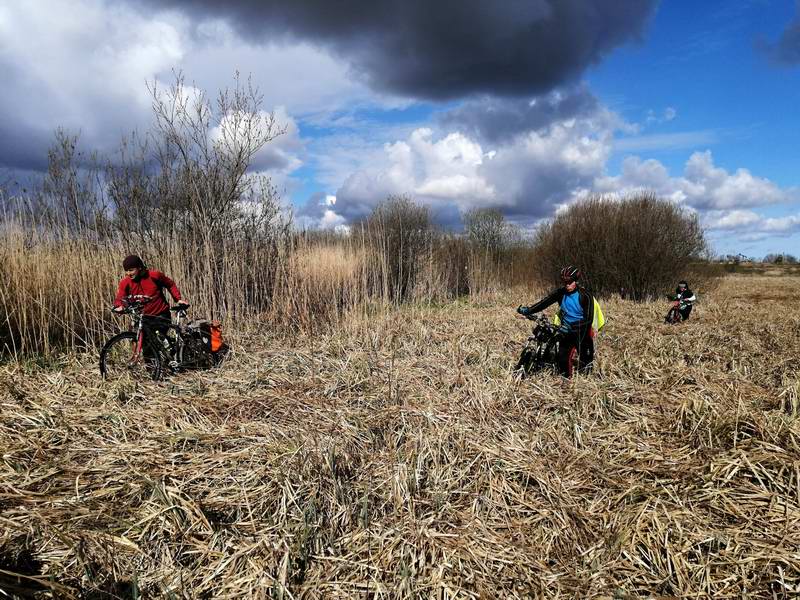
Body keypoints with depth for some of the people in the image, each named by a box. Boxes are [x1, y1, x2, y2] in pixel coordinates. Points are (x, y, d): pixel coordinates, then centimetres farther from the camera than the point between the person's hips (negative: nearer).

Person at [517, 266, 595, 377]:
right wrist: (528, 310, -24)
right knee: (563, 357, -7)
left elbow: (588, 319, -18)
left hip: (581, 333, -3)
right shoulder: (560, 292, -2)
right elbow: (545, 302, -10)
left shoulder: (585, 296, -13)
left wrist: (571, 327, -29)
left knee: (585, 363, -1)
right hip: (566, 331, 3)